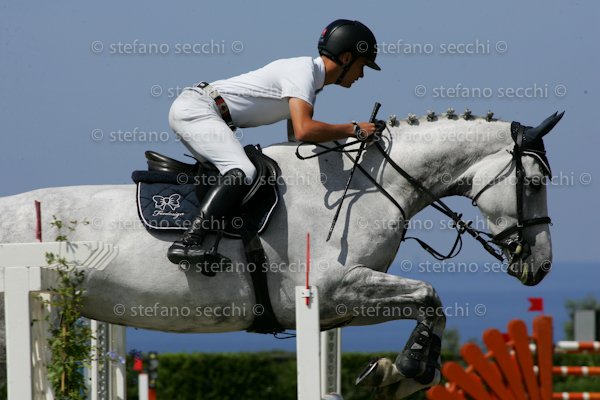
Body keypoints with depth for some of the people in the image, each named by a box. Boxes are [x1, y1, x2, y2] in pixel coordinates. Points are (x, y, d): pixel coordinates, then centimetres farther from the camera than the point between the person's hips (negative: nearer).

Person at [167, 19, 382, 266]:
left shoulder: (311, 76, 17)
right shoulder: (303, 71, -14)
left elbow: (296, 139, 21)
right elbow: (303, 131, -29)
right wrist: (354, 130, -19)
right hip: (195, 108, -11)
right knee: (243, 173, -24)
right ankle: (187, 243, -34)